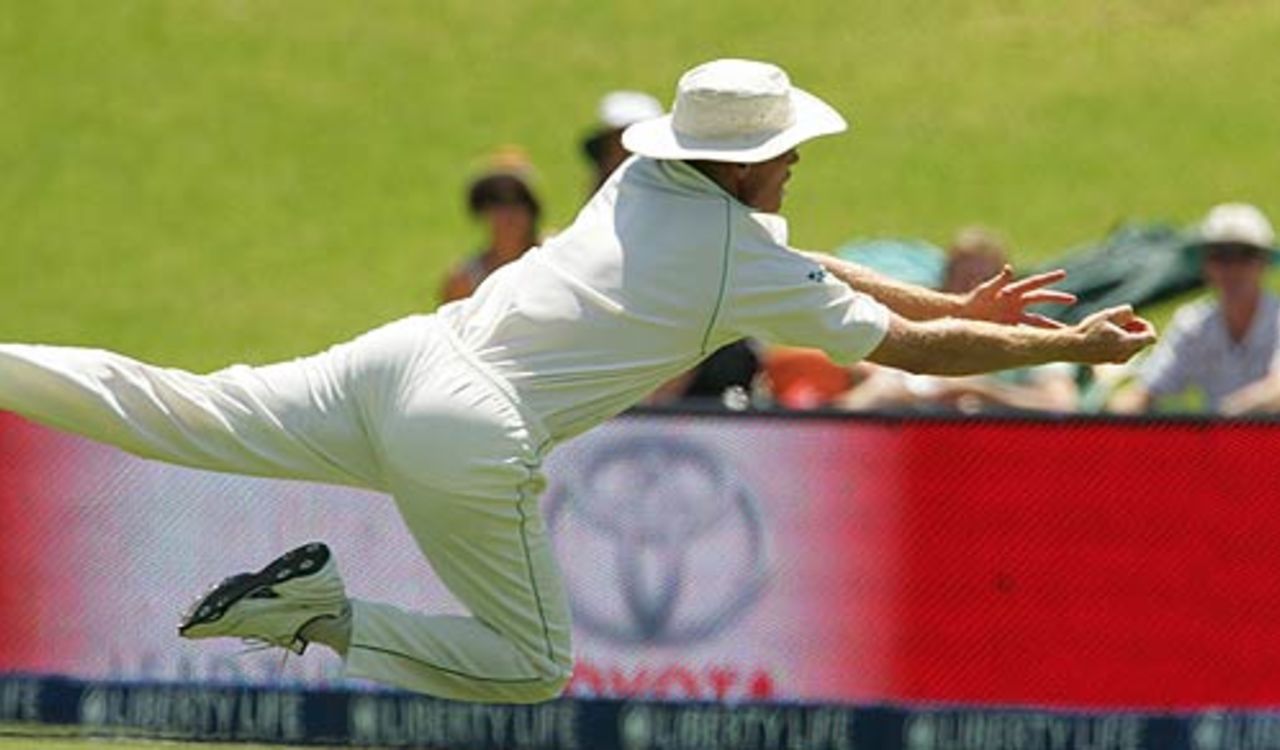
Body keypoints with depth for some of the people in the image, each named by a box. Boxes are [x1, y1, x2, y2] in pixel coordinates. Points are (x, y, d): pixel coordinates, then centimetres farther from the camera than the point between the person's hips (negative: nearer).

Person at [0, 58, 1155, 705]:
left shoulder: (646, 186, 15)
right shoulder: (750, 268, -5)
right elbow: (907, 349, 1)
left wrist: (962, 305, 30)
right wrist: (1071, 346, 12)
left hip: (401, 357, 6)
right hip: (473, 443, -6)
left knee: (179, 411, 6)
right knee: (535, 669, 8)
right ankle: (328, 613, -8)